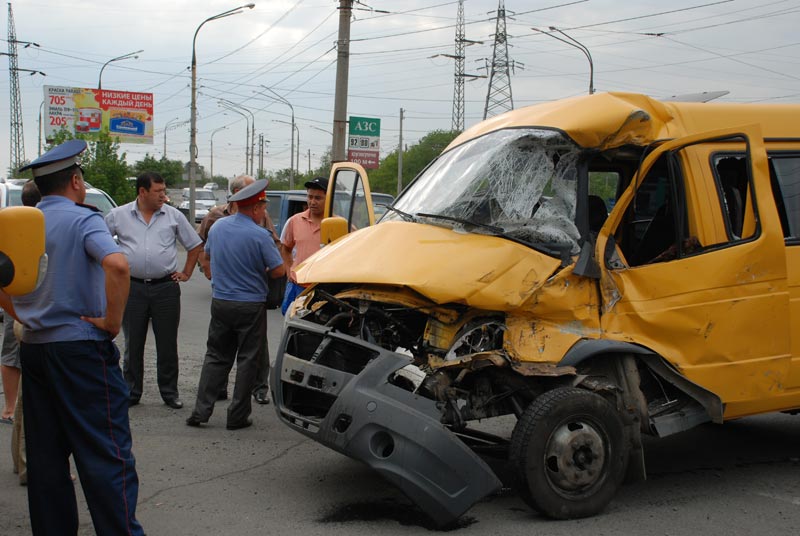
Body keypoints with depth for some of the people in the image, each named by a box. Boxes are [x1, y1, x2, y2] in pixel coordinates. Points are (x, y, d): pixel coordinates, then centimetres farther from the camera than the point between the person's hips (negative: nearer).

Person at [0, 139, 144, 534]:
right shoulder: (83, 219, -10)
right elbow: (117, 265, -27)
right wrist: (112, 321, -18)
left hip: (33, 348, 7)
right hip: (81, 347, -6)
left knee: (45, 454, 12)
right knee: (106, 453, -3)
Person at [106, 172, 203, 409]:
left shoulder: (174, 216, 5)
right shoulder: (119, 215, 3)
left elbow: (194, 245, 13)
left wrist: (186, 273, 8)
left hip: (166, 287, 0)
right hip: (133, 288, 0)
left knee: (167, 344, 4)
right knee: (133, 344, 7)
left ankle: (169, 392, 15)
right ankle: (131, 392, 18)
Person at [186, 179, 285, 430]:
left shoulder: (217, 227, 3)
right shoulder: (259, 235, -16)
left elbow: (208, 255, 19)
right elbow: (278, 270, -12)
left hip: (220, 302, 5)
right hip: (251, 305, -5)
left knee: (215, 357, 14)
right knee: (247, 360, 5)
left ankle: (201, 410, 8)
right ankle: (237, 416, 8)